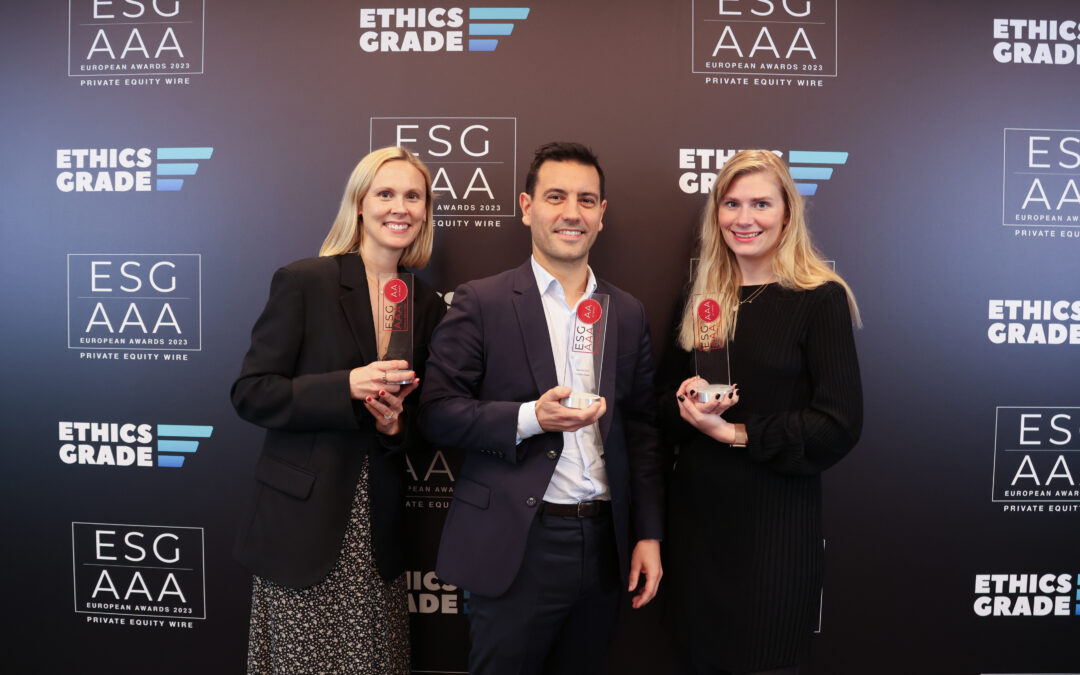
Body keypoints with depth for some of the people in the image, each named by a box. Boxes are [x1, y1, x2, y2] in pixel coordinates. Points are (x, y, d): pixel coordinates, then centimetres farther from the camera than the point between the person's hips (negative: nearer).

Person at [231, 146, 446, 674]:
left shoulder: (427, 305, 8)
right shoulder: (303, 282, -6)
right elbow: (250, 393, -8)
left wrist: (398, 423, -8)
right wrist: (347, 388, -21)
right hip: (302, 526, -4)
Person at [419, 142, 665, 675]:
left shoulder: (628, 313, 8)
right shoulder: (480, 302, -4)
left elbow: (641, 429, 10)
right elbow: (438, 410, -8)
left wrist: (648, 535, 6)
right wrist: (530, 418, -21)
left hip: (603, 547, 4)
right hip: (517, 546, -3)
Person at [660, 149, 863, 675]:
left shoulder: (820, 298, -8)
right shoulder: (701, 296, 7)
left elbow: (839, 425, -13)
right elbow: (665, 405, 12)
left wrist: (734, 431, -15)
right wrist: (686, 404, -10)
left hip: (777, 522, -4)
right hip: (696, 513, 5)